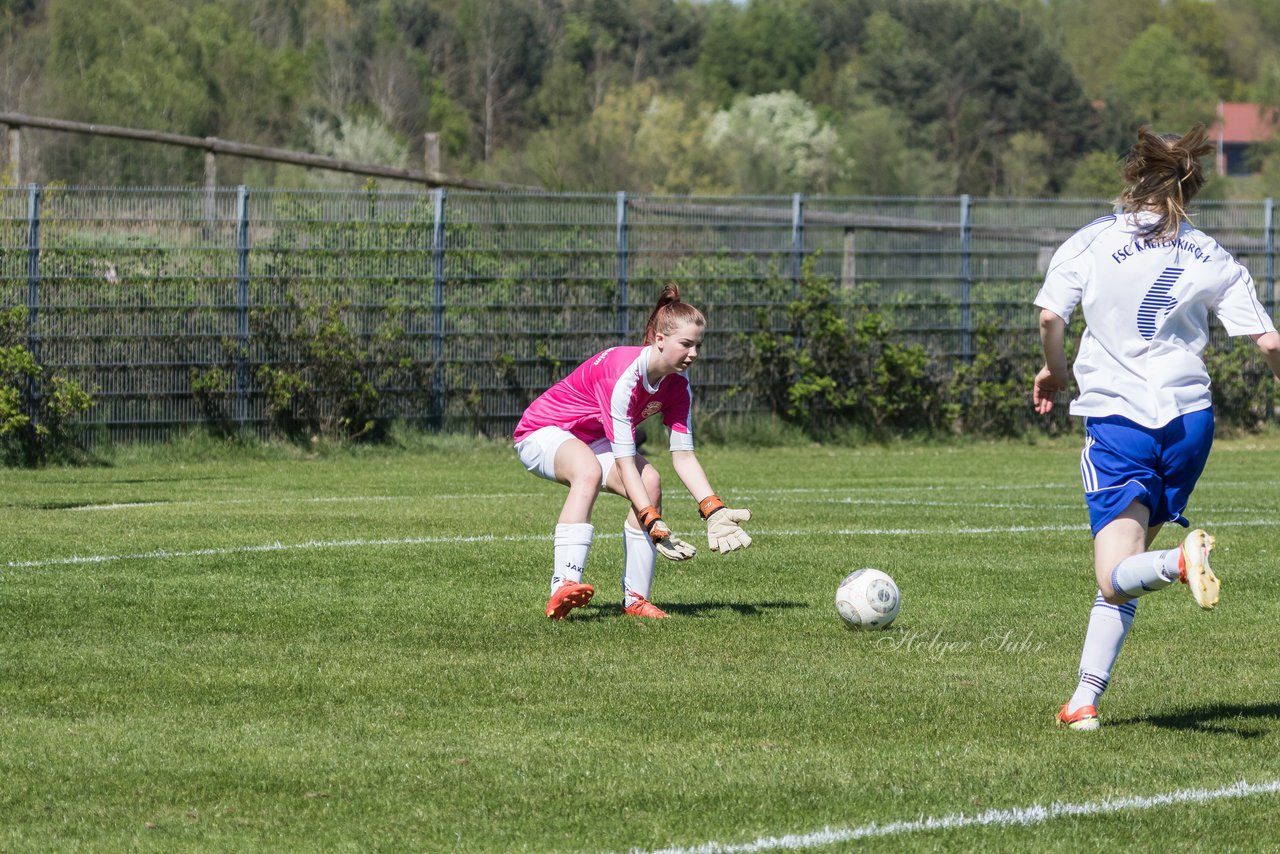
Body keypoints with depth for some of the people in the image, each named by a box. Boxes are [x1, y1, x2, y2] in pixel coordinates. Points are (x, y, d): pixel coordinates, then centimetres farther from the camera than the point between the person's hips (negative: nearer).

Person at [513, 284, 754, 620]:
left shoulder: (677, 385, -9)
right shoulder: (623, 375, -34)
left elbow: (683, 456, -8)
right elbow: (624, 462, -35)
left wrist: (714, 512, -20)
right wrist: (654, 523, -40)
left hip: (590, 440, 8)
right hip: (541, 430, -8)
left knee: (650, 482, -17)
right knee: (589, 470, -39)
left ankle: (635, 599, -11)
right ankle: (564, 588, -50)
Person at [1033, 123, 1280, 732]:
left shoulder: (1091, 242, 1)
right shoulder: (1210, 258, 5)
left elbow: (1051, 316, -11)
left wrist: (1053, 369, 8)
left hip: (1118, 419, -3)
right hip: (1190, 417, 3)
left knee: (1117, 579, -9)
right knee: (1122, 567, 17)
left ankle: (1180, 561, -42)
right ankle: (1085, 699, 10)